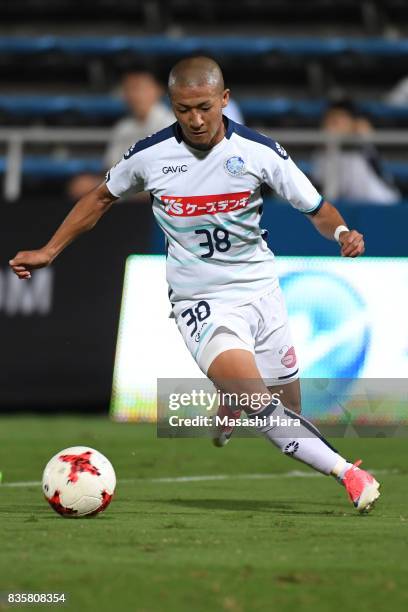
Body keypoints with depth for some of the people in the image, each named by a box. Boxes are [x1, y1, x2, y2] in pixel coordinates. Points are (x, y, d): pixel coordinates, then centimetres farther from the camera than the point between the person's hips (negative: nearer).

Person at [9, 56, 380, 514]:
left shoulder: (260, 151, -7)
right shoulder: (149, 155, -6)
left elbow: (316, 209, 0)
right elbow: (101, 198, 13)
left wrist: (341, 231, -23)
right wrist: (48, 252, 12)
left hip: (260, 288, 2)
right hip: (199, 301, -2)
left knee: (287, 408, 7)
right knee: (258, 402, -27)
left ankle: (224, 411, 41)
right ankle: (346, 473, -25)